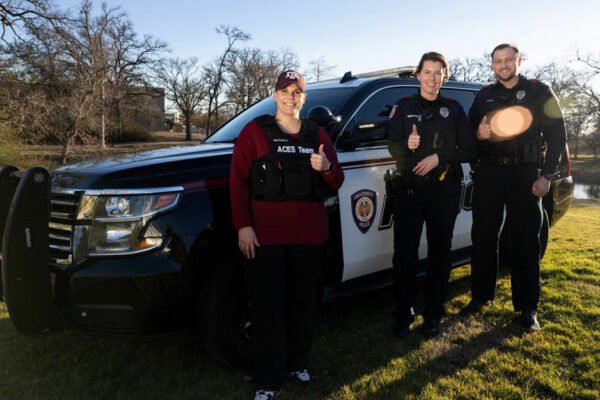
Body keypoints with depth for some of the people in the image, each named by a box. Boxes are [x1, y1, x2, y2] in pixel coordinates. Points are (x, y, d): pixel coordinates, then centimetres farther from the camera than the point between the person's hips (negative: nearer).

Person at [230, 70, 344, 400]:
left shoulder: (317, 135, 15)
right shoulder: (254, 131, 5)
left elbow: (335, 184, 16)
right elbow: (238, 179, -2)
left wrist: (327, 168, -8)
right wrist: (243, 226, -10)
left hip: (309, 234, 4)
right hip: (265, 234, -3)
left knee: (303, 302, 12)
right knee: (268, 307, -3)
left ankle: (297, 364, 30)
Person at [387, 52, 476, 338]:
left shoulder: (453, 109, 10)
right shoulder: (404, 106, 8)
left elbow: (469, 150, 5)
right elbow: (393, 147, -1)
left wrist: (439, 157, -10)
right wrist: (407, 145, -23)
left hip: (444, 192, 1)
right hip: (408, 190, -1)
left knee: (439, 253, 6)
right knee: (404, 254, -2)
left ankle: (433, 315, 19)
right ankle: (403, 316, 11)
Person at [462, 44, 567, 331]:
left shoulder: (539, 92, 5)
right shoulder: (484, 95, 14)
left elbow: (557, 135, 3)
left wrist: (546, 176, -6)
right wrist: (479, 135, -9)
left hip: (525, 175, -3)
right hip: (488, 174, 3)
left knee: (526, 242, 0)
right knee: (483, 237, 5)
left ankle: (527, 308, 10)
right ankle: (481, 296, 20)